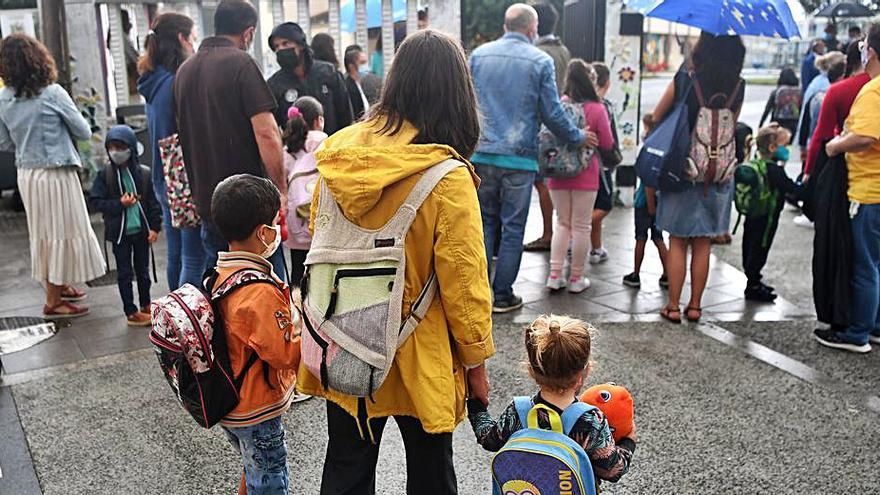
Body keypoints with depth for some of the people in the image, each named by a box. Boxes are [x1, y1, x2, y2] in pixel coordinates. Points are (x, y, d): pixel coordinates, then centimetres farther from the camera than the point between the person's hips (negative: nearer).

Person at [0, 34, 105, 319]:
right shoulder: (52, 93, -14)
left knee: (43, 232, 18)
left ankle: (58, 285, 35)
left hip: (26, 174, 6)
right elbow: (84, 132, -7)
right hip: (56, 173, -6)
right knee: (63, 232, 4)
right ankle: (53, 302, 9)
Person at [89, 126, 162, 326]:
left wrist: (155, 227, -5)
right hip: (119, 232, -1)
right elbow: (96, 201, -7)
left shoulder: (143, 173, -3)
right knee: (124, 273, 5)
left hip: (141, 230, 2)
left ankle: (145, 305, 31)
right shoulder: (105, 175, -6)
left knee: (143, 270, 15)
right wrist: (119, 204, -19)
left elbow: (152, 202, 0)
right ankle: (131, 312, 14)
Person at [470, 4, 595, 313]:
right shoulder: (540, 61, -4)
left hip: (482, 154, 3)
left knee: (485, 222, 13)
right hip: (519, 158, -3)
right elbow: (552, 114, -2)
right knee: (513, 228, 5)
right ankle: (502, 296, 11)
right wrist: (578, 138, 13)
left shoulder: (479, 55, 6)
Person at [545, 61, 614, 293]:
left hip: (558, 175, 3)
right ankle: (576, 278, 16)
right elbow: (607, 144, -5)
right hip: (585, 177, -3)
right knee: (581, 226, 8)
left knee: (562, 223, 15)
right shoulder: (597, 109, -11)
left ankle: (555, 275, 13)